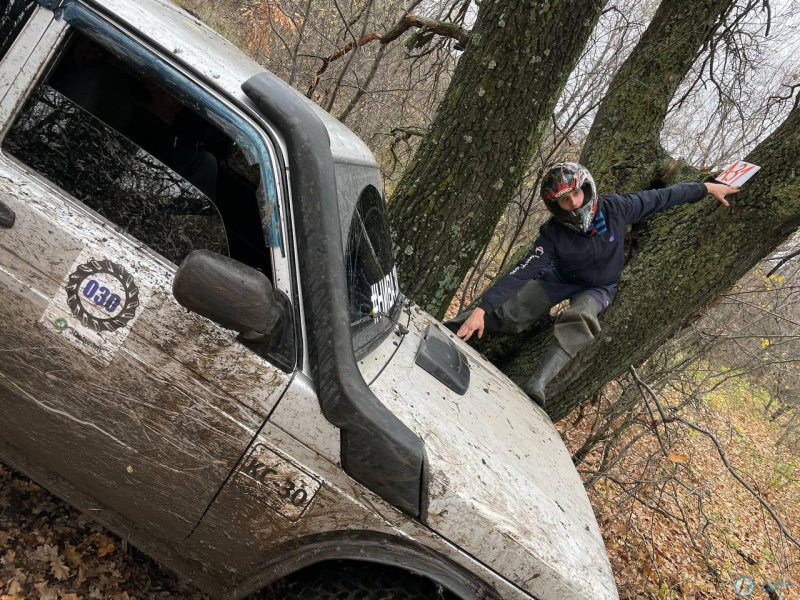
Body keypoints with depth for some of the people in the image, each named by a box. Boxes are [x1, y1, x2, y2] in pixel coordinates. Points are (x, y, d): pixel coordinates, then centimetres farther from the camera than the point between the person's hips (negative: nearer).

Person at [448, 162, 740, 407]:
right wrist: (482, 308, -42)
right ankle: (449, 328, -3)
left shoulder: (615, 209, -23)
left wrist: (706, 187, 1)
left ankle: (536, 385, -47)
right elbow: (522, 272, -33)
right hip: (560, 278, 0)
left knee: (578, 321, -34)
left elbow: (660, 197, -8)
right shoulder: (553, 234, -27)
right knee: (508, 314, -18)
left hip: (599, 288, 0)